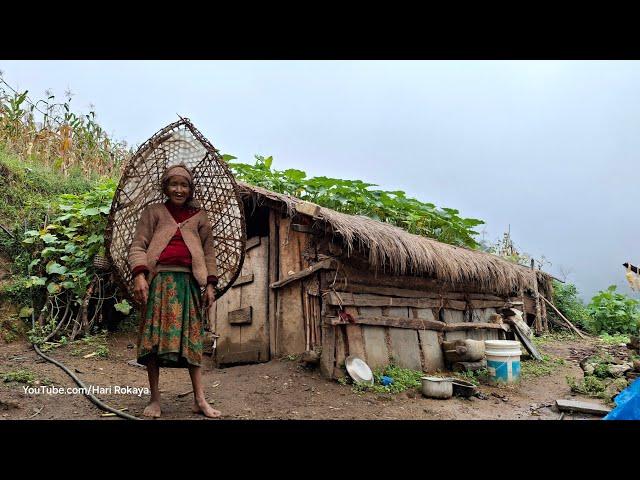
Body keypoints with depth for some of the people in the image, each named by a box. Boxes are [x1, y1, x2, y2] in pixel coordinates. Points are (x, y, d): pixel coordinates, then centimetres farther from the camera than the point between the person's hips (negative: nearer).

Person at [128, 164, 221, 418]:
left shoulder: (199, 216, 16)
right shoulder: (153, 211, 12)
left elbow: (209, 251, 15)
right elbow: (138, 245, 4)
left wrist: (210, 285, 6)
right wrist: (139, 275, -13)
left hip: (187, 282, 1)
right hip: (158, 280, -1)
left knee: (191, 338, 2)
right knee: (154, 338, -2)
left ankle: (200, 400, 7)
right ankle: (154, 398, 11)